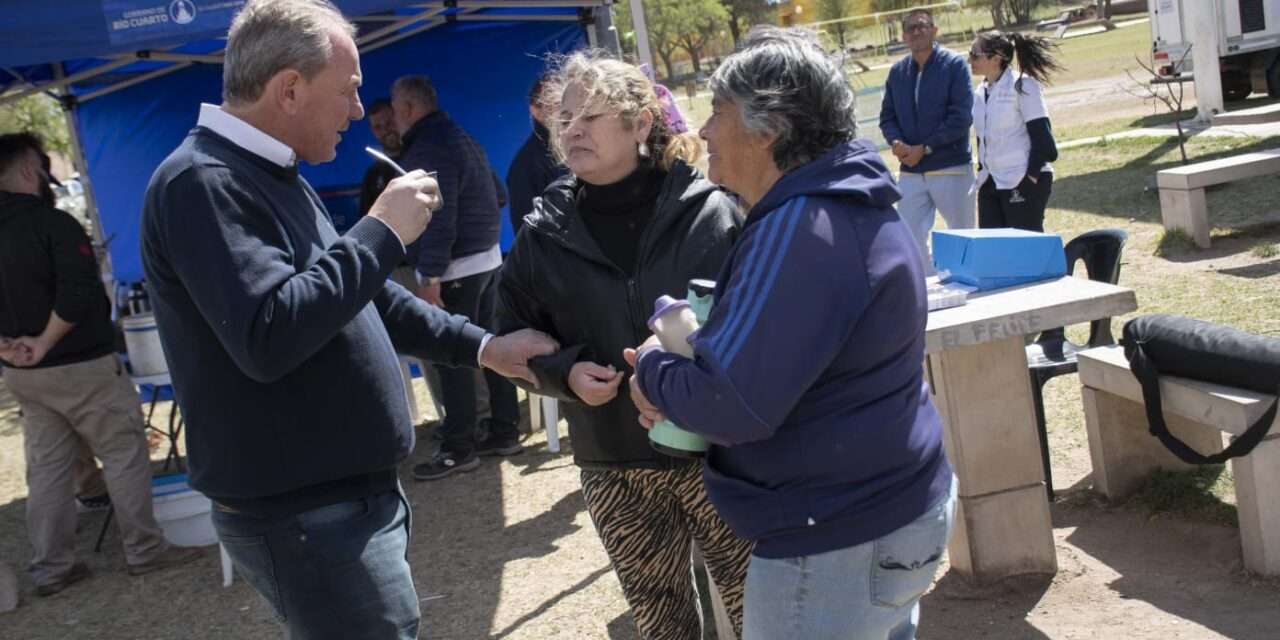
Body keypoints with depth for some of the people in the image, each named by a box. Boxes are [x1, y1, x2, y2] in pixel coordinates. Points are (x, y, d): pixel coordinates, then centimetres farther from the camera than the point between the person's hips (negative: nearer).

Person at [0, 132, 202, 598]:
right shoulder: (53, 223, -16)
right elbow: (78, 294, -25)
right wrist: (46, 343, -15)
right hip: (81, 366, -7)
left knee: (46, 467, 13)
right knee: (125, 453, 6)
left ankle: (50, 567, 16)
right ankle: (144, 549, 11)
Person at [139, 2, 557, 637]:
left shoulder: (272, 176, 12)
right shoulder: (202, 183, -19)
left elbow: (359, 297, 20)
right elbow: (267, 338, -30)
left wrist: (480, 346, 14)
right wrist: (382, 231, -22)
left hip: (346, 493, 10)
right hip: (301, 514, -10)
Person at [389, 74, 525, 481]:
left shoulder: (429, 149, -17)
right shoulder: (461, 138, 15)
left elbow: (439, 218, -24)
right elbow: (498, 195, 21)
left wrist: (429, 276, -24)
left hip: (455, 270, -10)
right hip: (487, 258, 10)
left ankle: (458, 448, 2)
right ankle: (504, 432, 22)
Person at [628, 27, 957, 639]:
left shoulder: (802, 228, -25)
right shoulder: (844, 204, 8)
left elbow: (733, 403, -28)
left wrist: (653, 370, -8)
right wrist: (679, 378, 2)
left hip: (841, 542, -10)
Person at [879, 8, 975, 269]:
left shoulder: (955, 64, -5)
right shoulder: (897, 71, 8)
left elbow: (961, 117, -12)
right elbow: (887, 117, 9)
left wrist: (924, 148, -16)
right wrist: (896, 143, -12)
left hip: (952, 168, -4)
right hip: (910, 172, 4)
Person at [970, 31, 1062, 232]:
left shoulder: (1022, 85, -9)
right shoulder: (982, 91, 12)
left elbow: (1041, 134, -12)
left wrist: (1032, 174, -15)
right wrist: (983, 172, 14)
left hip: (1024, 182, -7)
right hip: (990, 184, 7)